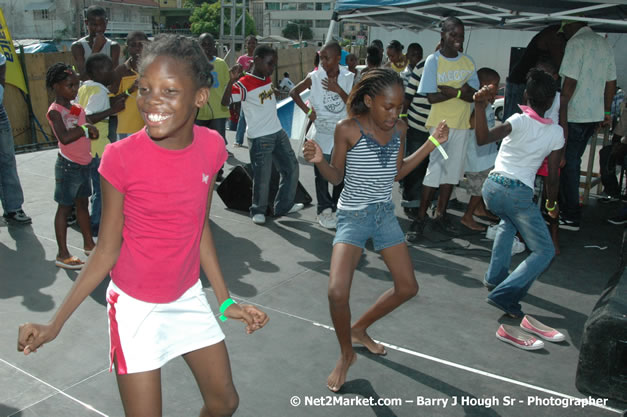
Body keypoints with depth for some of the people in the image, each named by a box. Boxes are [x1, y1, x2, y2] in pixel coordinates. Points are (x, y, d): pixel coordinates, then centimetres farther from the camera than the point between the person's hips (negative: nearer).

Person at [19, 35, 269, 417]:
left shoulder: (210, 147, -10)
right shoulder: (122, 158, -21)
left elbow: (200, 227, 1)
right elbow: (107, 250, -11)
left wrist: (226, 302, 5)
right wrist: (55, 324, -13)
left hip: (188, 297, 4)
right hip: (135, 305, -4)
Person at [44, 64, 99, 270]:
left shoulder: (78, 108, 9)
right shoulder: (55, 111, -14)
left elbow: (90, 132, 4)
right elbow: (64, 137, -29)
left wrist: (89, 129, -17)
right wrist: (84, 128, -19)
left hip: (84, 164, 8)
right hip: (68, 166, -7)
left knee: (82, 204, 18)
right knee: (65, 208, 0)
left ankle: (89, 243, 32)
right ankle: (63, 254, 7)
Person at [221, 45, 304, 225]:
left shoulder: (268, 79, 9)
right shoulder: (244, 84, -16)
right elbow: (225, 102, -30)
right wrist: (232, 80, -42)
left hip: (278, 133, 8)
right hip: (260, 138, -8)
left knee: (291, 167, 14)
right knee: (262, 176, -3)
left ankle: (284, 205, 28)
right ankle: (258, 211, 18)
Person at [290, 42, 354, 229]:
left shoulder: (348, 78, -3)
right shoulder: (314, 77, -6)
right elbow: (294, 92, 6)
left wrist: (338, 90, -20)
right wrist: (307, 110, -3)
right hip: (322, 134, -2)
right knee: (322, 175, 2)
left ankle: (337, 207, 28)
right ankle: (324, 209, 14)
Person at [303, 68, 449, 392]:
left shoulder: (399, 129, -1)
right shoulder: (348, 129, -15)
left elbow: (397, 172, 9)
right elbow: (337, 176, -6)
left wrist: (431, 144, 3)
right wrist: (319, 161, -27)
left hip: (385, 214, 6)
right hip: (353, 216, -5)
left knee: (407, 287, 10)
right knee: (337, 292, -21)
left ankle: (359, 329, 33)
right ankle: (346, 354, 9)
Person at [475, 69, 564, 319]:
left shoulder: (519, 121, -3)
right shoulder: (556, 133, 2)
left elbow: (483, 139, -23)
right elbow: (553, 177, 7)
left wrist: (480, 106, -30)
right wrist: (552, 204, 23)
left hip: (492, 188, 3)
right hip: (519, 194, -3)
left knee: (509, 221, 36)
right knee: (544, 252, 9)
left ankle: (495, 276, 33)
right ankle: (505, 294, -9)